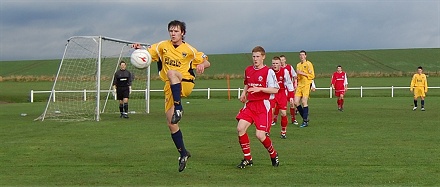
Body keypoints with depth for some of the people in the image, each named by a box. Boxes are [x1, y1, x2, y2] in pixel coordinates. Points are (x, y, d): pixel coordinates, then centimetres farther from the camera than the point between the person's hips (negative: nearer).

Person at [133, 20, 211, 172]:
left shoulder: (189, 50, 2)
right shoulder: (162, 46, 7)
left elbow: (207, 62, 7)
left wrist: (202, 65, -17)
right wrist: (139, 49, -15)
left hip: (186, 84, -4)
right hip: (170, 88, 4)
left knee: (171, 73, -37)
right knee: (171, 123, -3)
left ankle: (178, 108, -42)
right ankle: (183, 153, 14)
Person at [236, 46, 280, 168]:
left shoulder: (268, 72, -7)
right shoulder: (248, 70, 12)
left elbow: (275, 90, -11)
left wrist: (259, 89, -21)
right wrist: (244, 93, 13)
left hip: (263, 105, -6)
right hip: (250, 104, 6)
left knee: (260, 135, -12)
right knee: (240, 128, -12)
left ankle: (273, 155, 18)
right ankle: (247, 158, 3)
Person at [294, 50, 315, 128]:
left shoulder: (308, 64, -3)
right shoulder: (298, 65, 18)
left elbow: (312, 76, -9)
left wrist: (303, 73, -15)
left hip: (306, 85, -7)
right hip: (299, 85, 7)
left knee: (304, 102, -12)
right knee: (296, 102, 0)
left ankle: (305, 121, -5)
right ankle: (305, 117, 15)